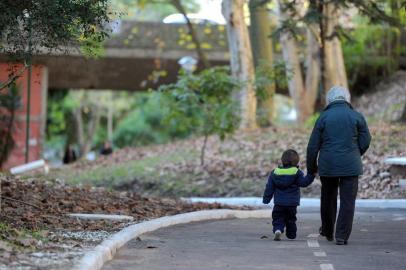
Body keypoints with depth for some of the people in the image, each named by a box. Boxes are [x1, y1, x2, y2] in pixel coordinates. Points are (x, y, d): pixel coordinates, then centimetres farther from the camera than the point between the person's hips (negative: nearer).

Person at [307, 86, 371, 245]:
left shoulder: (323, 117, 1)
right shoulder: (357, 117, 1)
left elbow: (313, 146, 1)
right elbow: (365, 142, 2)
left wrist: (311, 168, 12)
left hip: (328, 166, 1)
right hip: (350, 166, -1)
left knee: (328, 199, 18)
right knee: (347, 201, 2)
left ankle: (327, 231, 31)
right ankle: (342, 236, -4)